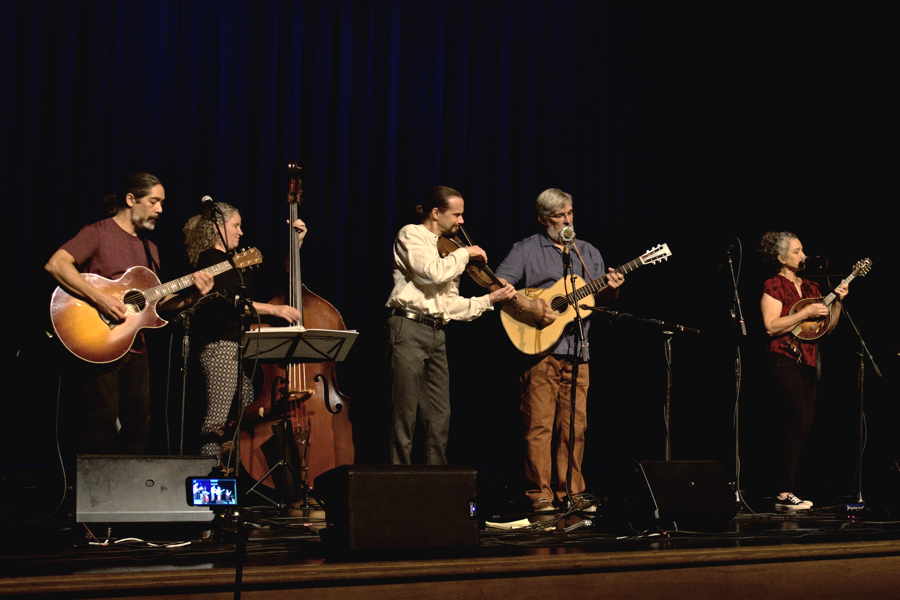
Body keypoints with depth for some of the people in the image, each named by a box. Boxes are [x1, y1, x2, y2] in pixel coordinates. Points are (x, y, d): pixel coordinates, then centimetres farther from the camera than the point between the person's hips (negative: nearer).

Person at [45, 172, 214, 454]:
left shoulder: (150, 249, 19)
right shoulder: (99, 233, -5)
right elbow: (55, 264, -20)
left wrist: (192, 296, 4)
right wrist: (99, 298, -25)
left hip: (135, 350, 8)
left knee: (139, 426, 8)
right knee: (101, 427, -9)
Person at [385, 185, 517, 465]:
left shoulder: (446, 249, 20)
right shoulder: (411, 235, -2)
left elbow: (451, 305, 16)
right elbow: (434, 273, -21)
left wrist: (490, 299, 7)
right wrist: (465, 253, -7)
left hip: (436, 334, 8)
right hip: (409, 329, -8)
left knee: (439, 418, 7)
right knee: (405, 415, -5)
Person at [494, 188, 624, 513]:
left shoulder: (589, 253, 19)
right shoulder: (526, 250, 3)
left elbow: (599, 300, 19)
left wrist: (611, 290, -3)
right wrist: (528, 305, -17)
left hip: (577, 352, 5)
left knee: (574, 426, 5)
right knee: (539, 425, -5)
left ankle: (571, 492, 12)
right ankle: (540, 495, 1)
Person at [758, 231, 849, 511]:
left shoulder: (810, 287, 18)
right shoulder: (774, 286, -4)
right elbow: (771, 326, -16)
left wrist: (837, 301, 4)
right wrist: (806, 313, -17)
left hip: (807, 362, 8)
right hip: (784, 360, -8)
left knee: (803, 427, 5)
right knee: (797, 423, -15)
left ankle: (786, 491, 11)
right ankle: (784, 495, -13)